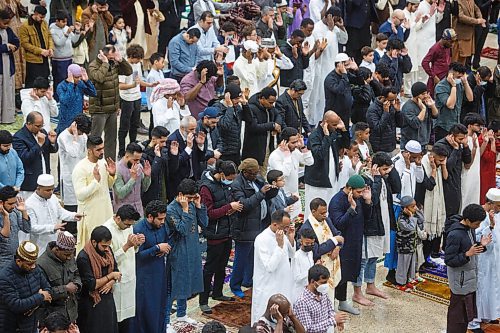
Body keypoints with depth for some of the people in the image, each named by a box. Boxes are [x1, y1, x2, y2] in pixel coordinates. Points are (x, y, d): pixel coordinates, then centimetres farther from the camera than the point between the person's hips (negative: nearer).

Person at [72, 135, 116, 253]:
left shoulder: (103, 163, 5)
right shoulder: (80, 168, -17)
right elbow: (80, 195, -22)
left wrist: (112, 175, -2)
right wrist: (96, 180, -27)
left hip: (106, 211, 7)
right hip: (90, 214, -7)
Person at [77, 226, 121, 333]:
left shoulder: (107, 250, 0)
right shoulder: (83, 258, -21)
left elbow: (116, 270, 10)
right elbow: (91, 285, -22)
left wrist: (111, 283, -11)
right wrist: (111, 276, -13)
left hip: (108, 299, 6)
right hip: (92, 304, -6)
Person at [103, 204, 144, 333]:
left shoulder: (127, 226, 5)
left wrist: (137, 244, -5)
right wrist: (127, 246, -27)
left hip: (130, 278, 7)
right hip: (117, 282, -7)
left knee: (129, 314, 13)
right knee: (117, 317, 2)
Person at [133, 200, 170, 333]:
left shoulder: (162, 225, 0)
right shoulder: (138, 229, -19)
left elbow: (167, 241, 17)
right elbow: (138, 254, -22)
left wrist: (165, 250, -5)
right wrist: (157, 248, -20)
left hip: (160, 272, 6)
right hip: (145, 275, -6)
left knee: (161, 305, 14)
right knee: (146, 308, 1)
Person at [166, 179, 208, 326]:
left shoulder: (191, 205, 3)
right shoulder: (171, 209, -19)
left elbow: (204, 223, 1)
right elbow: (183, 230, -25)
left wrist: (198, 206, -7)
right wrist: (185, 210, -25)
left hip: (192, 251, 7)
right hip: (178, 254, -7)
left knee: (185, 284, 20)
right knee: (173, 286, 0)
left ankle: (181, 314, 36)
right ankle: (166, 321, 8)